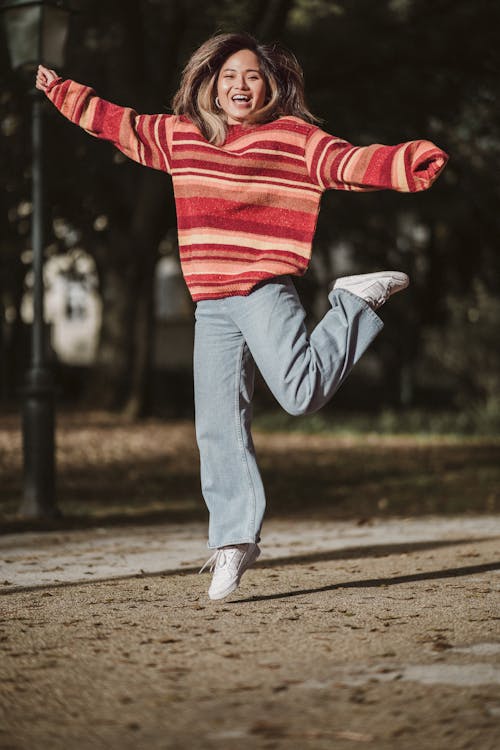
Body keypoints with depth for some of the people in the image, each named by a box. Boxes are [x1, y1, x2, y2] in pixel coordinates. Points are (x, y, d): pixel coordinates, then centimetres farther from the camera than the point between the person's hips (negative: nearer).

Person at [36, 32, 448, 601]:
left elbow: (349, 163, -10)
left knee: (302, 393, -20)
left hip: (265, 292, -4)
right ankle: (234, 539, 8)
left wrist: (408, 164, -26)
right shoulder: (178, 136, 15)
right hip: (210, 306, 4)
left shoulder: (293, 137, 1)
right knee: (218, 427, 1)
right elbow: (117, 123, 28)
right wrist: (60, 91, 35)